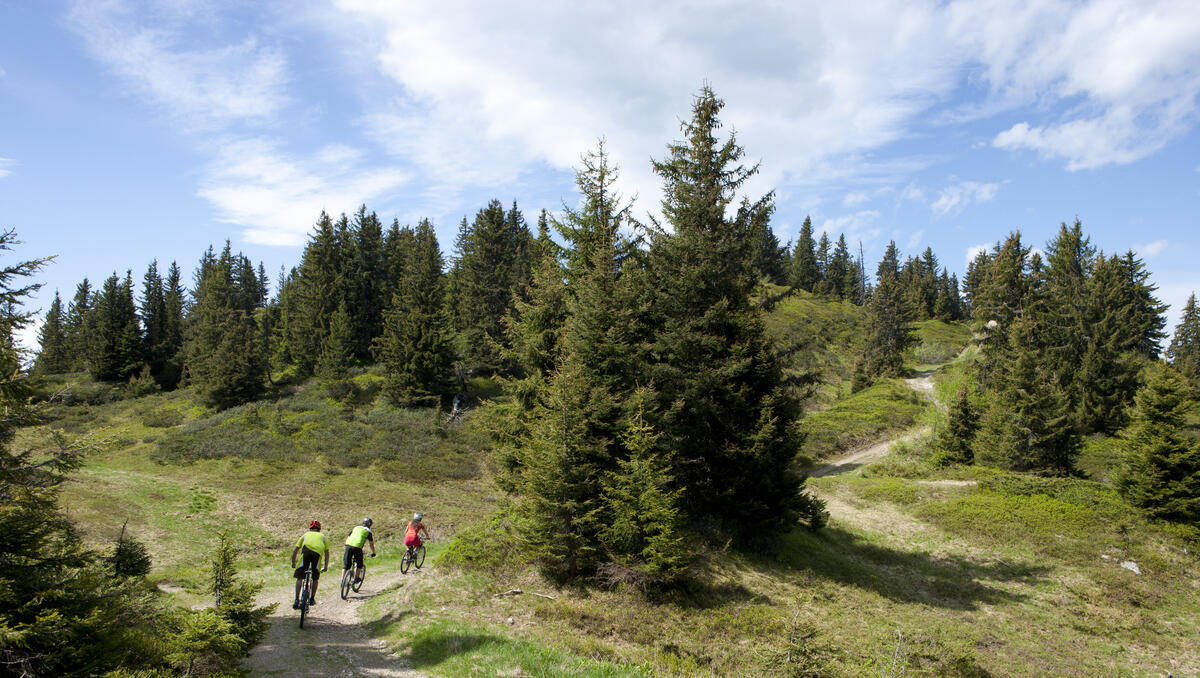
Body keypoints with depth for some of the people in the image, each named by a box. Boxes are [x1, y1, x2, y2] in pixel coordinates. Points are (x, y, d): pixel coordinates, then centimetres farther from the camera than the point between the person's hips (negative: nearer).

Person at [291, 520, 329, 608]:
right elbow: (327, 552, 29)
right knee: (315, 578, 18)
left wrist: (293, 563, 37)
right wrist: (326, 567, 34)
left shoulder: (305, 535, 34)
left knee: (299, 577, 6)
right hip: (318, 553, 1)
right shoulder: (322, 536, 34)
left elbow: (295, 550, 28)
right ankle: (312, 599, 21)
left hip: (306, 551, 0)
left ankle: (297, 600, -2)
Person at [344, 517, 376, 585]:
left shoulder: (356, 527, 27)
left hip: (349, 544, 3)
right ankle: (357, 578, 22)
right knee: (359, 563, 20)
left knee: (346, 564, 9)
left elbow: (348, 538, 32)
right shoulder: (368, 531, 16)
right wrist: (373, 553, 35)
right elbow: (371, 543, 22)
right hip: (357, 547, -3)